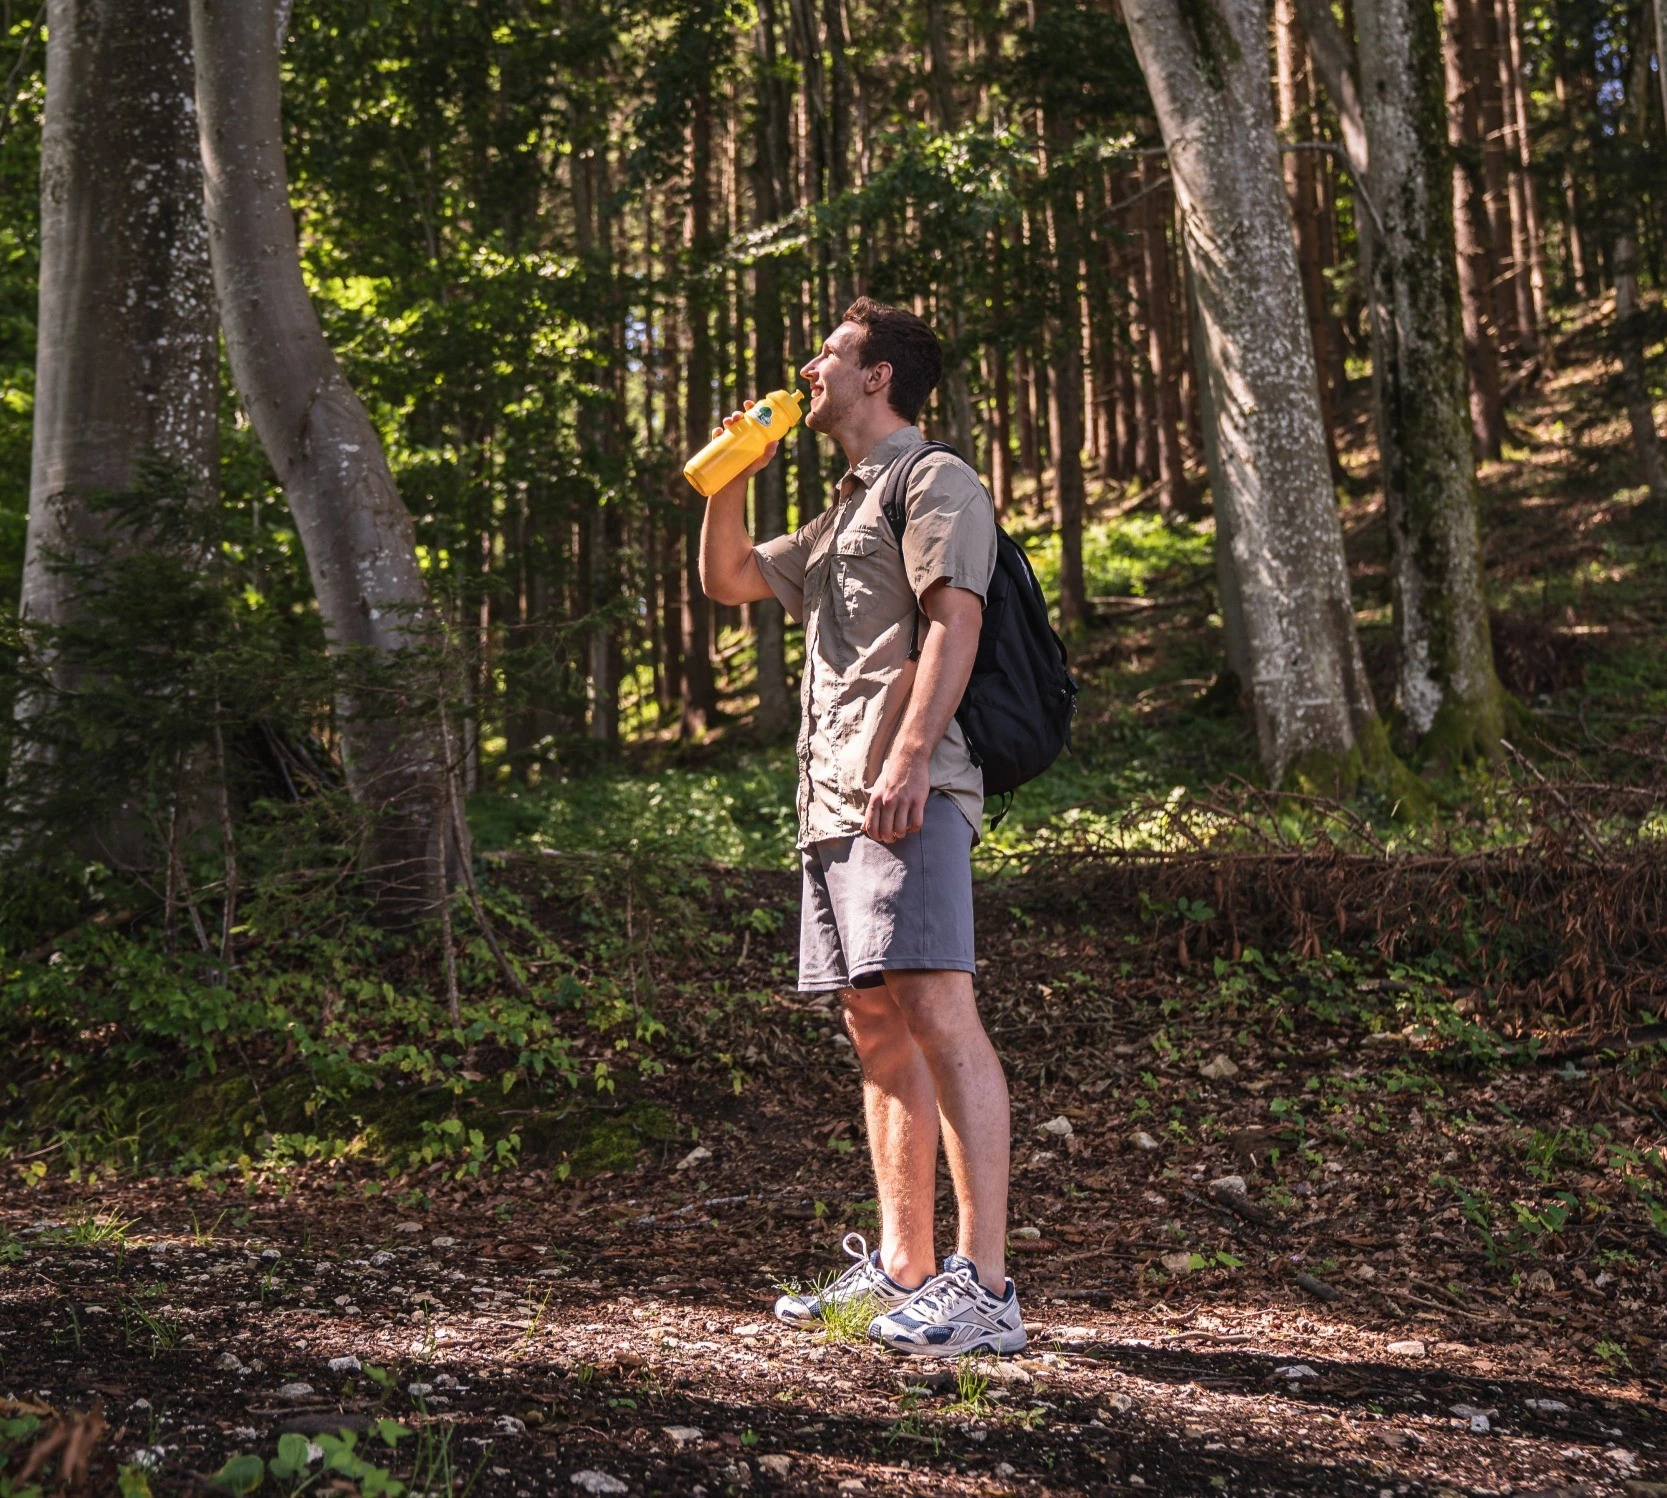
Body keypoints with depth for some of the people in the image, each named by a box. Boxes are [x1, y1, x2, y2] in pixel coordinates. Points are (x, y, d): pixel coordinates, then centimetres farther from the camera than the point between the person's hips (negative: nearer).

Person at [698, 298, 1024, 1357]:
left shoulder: (935, 481, 1)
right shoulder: (844, 514, 29)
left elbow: (954, 624, -13)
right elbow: (729, 579, 37)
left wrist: (908, 757, -24)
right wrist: (734, 475, 22)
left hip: (908, 796, -10)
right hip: (833, 800, 10)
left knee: (937, 1011, -17)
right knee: (877, 1026, 8)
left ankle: (985, 1286, -18)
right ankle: (902, 1271, 13)